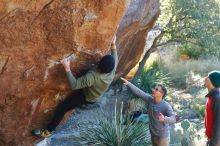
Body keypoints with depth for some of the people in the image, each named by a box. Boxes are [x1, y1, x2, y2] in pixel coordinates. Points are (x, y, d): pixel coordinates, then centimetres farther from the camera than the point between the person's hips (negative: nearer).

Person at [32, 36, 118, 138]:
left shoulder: (93, 76, -45)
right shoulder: (112, 72, -26)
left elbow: (74, 85, -43)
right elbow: (115, 60, -2)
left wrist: (67, 68, -45)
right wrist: (113, 46, 0)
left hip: (85, 98, -6)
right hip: (95, 98, 6)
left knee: (61, 108, 2)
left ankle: (47, 131, 13)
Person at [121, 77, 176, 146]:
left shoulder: (166, 106, -24)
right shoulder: (149, 99, -7)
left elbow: (173, 119, -33)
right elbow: (139, 92, -9)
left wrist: (164, 119, -54)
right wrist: (128, 83, -18)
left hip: (163, 136, -6)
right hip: (153, 134, 6)